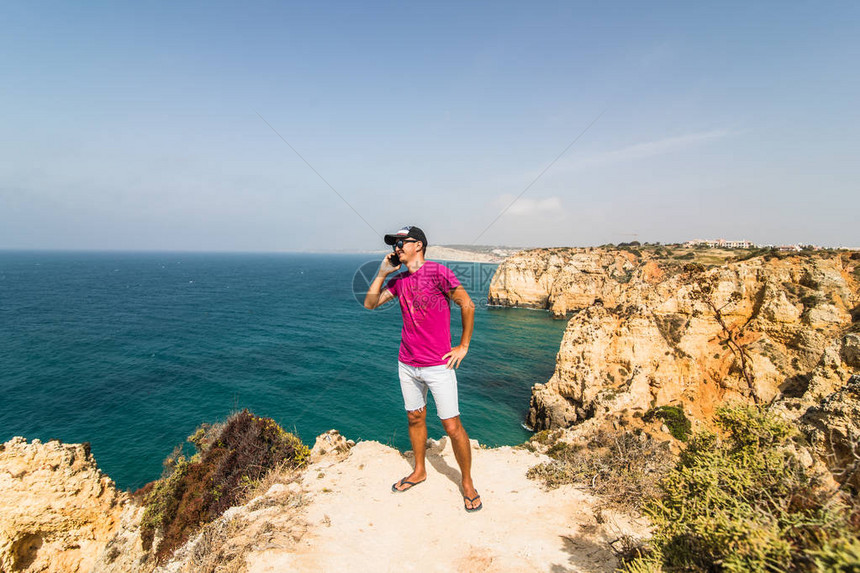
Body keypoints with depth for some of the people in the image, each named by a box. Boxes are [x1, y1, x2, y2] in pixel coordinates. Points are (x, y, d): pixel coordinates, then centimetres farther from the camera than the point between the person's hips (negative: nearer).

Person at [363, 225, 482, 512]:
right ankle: (419, 471, 39)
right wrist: (382, 272, 0)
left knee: (452, 426, 0)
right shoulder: (399, 280, 8)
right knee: (415, 418, 19)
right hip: (407, 365, 6)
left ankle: (467, 483, 21)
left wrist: (463, 346, -7)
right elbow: (370, 303, 9)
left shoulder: (437, 272, -12)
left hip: (438, 365, -6)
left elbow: (467, 305, -10)